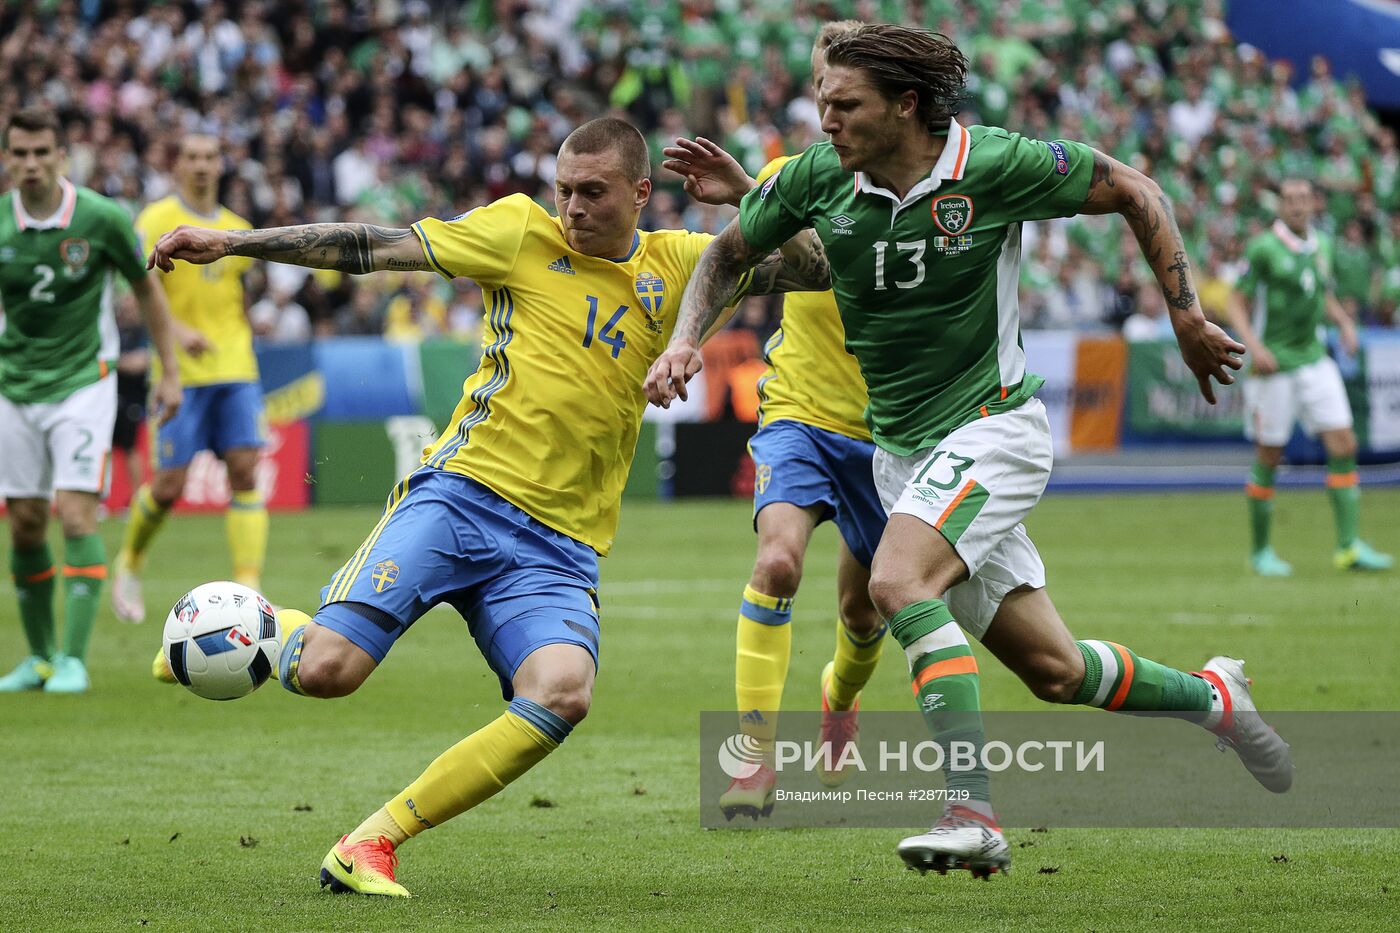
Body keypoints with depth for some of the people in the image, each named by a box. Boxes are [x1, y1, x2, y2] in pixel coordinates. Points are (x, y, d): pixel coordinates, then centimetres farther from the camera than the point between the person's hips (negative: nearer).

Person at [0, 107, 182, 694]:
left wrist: (170, 372, 3)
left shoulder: (103, 218, -11)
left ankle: (74, 660, -12)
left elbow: (145, 289, 3)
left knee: (76, 515, -14)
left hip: (83, 385, -3)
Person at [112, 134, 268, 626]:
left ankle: (248, 587, -11)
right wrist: (178, 333, -30)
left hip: (236, 369, 4)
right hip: (181, 373, -4)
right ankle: (129, 564, 22)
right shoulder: (157, 220, -4)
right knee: (169, 484, -5)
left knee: (245, 470, -9)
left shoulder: (237, 228, 13)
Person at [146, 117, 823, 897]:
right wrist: (229, 242, -2)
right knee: (326, 671, -19)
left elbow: (812, 264, 10)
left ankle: (374, 841, -19)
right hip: (462, 494, -2)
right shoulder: (525, 233, 4)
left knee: (564, 692, -28)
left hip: (560, 547, 2)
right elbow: (375, 248, 2)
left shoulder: (678, 264, 12)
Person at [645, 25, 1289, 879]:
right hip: (901, 448, 5)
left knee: (899, 583, -30)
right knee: (1052, 669, 8)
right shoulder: (817, 179, -6)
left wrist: (1187, 317, -3)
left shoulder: (996, 166, -17)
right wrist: (685, 342, -7)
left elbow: (1133, 191, -3)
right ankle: (1212, 697, 35)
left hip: (992, 424, -5)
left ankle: (974, 813, -31)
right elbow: (729, 255, 10)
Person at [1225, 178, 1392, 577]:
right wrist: (1254, 346, -21)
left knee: (1344, 446, -5)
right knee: (1268, 458, 0)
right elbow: (1237, 304, -7)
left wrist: (1345, 323, 7)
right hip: (1274, 364, -5)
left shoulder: (1321, 245, 8)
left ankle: (1350, 545, -3)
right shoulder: (1263, 248, -10)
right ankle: (1260, 551, 14)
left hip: (1314, 360, 5)